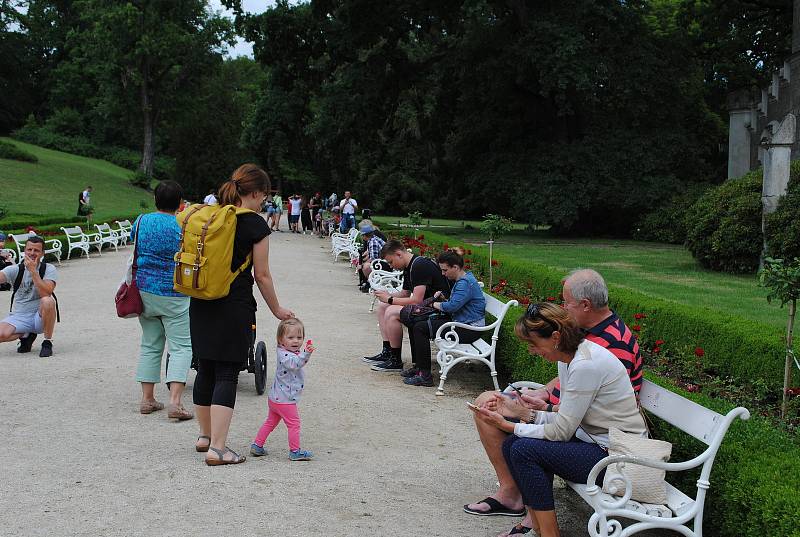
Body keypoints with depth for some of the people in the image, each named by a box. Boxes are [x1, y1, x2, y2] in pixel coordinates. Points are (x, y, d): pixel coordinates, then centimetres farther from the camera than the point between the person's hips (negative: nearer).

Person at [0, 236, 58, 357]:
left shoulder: (49, 269, -5)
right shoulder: (15, 269, 2)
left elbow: (46, 293, -21)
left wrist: (33, 271, -22)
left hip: (41, 316, -2)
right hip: (19, 317, 2)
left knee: (48, 301, -36)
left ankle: (47, 343, -16)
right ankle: (26, 336, 8)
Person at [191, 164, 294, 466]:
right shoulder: (255, 224, -9)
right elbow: (262, 276, -6)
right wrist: (277, 310, 6)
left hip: (201, 305, 6)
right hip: (234, 308, -6)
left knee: (205, 370, 15)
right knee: (227, 375, -3)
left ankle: (205, 436, 28)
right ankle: (217, 449, -5)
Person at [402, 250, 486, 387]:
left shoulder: (466, 283, -18)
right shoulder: (462, 280, 16)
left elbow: (452, 306, -27)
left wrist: (435, 305, -9)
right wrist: (442, 298, 4)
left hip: (470, 329, -11)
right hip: (460, 322, 11)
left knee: (420, 328, -20)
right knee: (414, 323, 9)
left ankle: (425, 376, -19)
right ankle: (418, 366, 14)